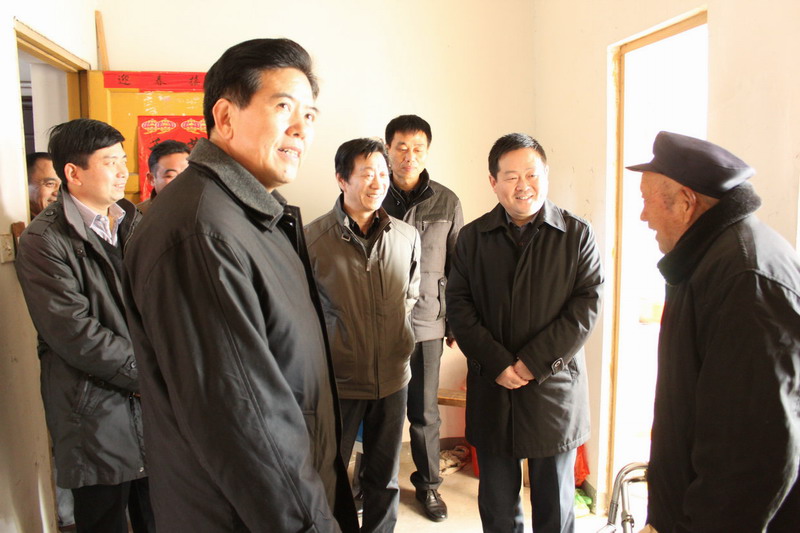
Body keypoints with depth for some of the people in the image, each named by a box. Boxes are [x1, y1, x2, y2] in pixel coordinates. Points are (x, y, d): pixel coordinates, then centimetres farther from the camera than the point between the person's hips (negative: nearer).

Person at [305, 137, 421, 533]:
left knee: (385, 478, 20)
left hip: (392, 377, 4)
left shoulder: (407, 237, -2)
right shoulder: (313, 238, -12)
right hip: (338, 379, -3)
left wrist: (397, 338, 10)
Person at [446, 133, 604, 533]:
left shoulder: (577, 234, -2)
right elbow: (458, 305, -1)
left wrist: (534, 363, -14)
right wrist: (497, 363, -11)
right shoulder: (472, 237, 3)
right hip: (491, 388, 1)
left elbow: (586, 306, -7)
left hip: (554, 387, -1)